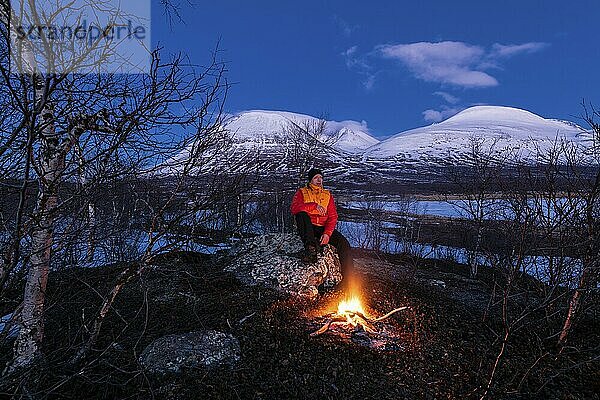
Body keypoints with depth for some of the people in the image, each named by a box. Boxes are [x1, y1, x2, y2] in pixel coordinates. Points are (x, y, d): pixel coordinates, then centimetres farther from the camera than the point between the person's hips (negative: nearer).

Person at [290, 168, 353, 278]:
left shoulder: (327, 195, 17)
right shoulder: (302, 192, 10)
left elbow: (333, 216, 6)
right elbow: (295, 208, -11)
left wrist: (327, 233, -12)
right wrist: (315, 206, -22)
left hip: (324, 228, 2)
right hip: (307, 228, -2)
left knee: (344, 243, -21)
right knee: (302, 214, -32)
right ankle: (310, 248, -39)